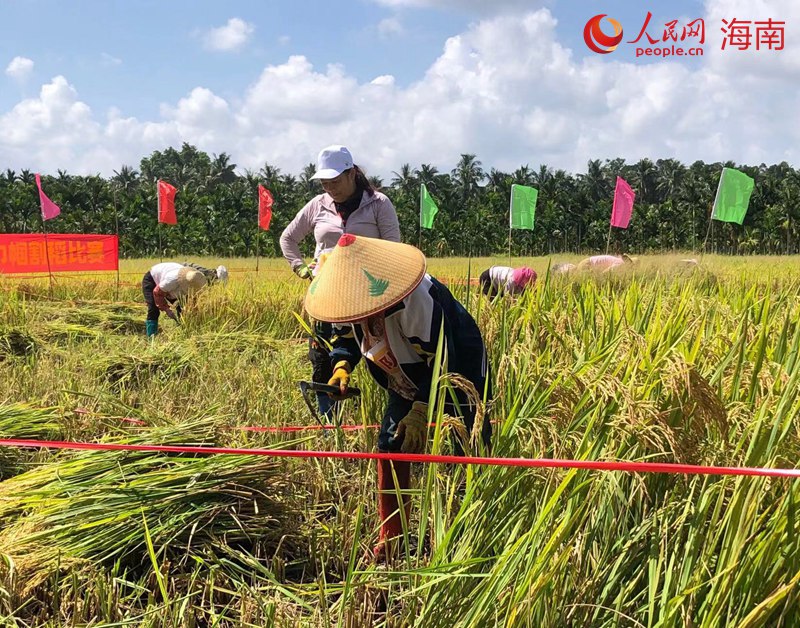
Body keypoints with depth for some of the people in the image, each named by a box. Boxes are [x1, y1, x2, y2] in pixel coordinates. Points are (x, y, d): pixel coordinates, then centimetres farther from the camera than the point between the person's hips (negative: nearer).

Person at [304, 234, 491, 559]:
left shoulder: (418, 300, -38)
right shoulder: (356, 298, -15)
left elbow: (441, 361, -33)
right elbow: (347, 335, 4)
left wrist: (421, 411, -35)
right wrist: (342, 365, -17)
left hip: (458, 376, -7)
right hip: (409, 382, 7)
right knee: (390, 448, 3)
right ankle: (390, 541, 14)